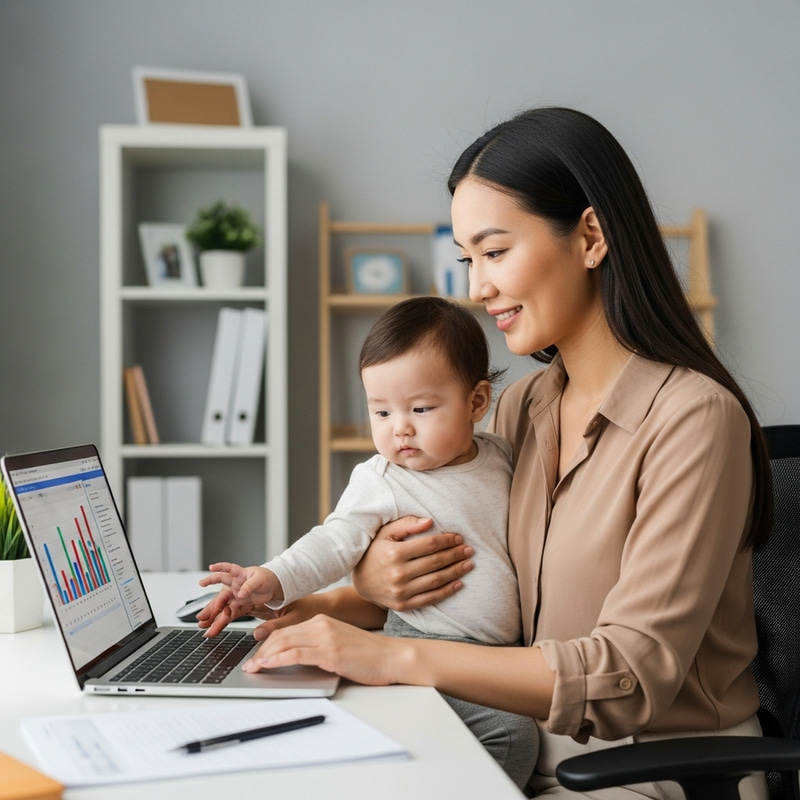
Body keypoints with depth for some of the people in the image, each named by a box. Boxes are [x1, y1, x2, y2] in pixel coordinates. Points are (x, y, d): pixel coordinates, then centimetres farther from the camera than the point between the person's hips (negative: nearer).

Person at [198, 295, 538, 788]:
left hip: (505, 654, 6)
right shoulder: (382, 483, -8)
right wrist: (275, 581, -32)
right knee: (512, 730, -23)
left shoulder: (502, 457, 6)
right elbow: (336, 542, -19)